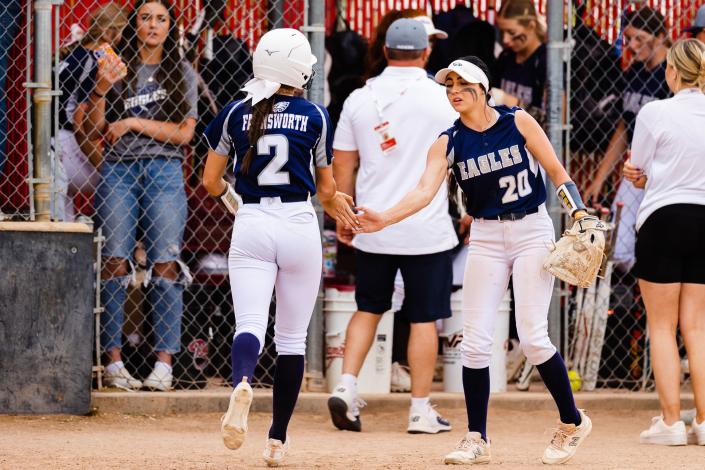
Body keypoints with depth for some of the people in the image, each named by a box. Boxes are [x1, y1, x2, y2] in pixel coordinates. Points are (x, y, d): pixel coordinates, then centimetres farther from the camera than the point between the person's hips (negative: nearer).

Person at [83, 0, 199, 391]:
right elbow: (94, 131, 7)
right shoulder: (116, 69, 10)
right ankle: (113, 362, -4)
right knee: (115, 263, -6)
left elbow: (184, 133, 3)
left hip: (165, 171, 0)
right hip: (118, 169, 0)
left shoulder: (183, 73, 11)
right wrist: (100, 91, -9)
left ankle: (163, 363, -7)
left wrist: (134, 124, -5)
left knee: (165, 265, -7)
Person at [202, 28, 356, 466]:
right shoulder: (315, 117, -2)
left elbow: (211, 181, 7)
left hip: (251, 226, 1)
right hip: (299, 225, -1)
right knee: (292, 337, 10)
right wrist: (335, 201, 29)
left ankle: (242, 383, -43)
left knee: (250, 324, -8)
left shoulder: (235, 114, 2)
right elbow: (326, 188, 6)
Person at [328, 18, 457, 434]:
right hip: (426, 228, -3)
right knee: (425, 318, 4)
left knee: (369, 307, 17)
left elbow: (342, 164, 7)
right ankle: (421, 409, 6)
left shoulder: (360, 99, 2)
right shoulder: (441, 99, -8)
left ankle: (346, 386, 1)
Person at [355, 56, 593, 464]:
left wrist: (579, 213, -15)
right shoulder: (448, 143, -3)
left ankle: (572, 422, 9)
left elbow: (557, 171, -1)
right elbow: (425, 191, -17)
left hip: (532, 231, -3)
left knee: (533, 337, -10)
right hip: (486, 238, 3)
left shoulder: (517, 122, -7)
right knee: (475, 340, -3)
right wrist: (385, 218, -33)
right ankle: (477, 440, 6)